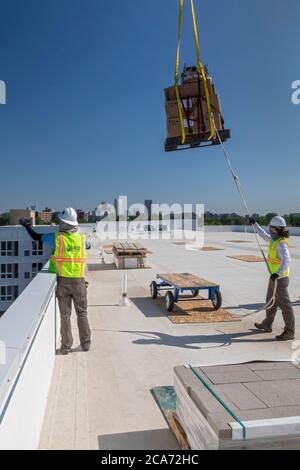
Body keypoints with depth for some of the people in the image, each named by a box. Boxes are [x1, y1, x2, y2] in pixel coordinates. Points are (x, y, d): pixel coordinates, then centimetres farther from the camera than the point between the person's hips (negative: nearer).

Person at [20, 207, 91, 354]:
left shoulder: (56, 237, -9)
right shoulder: (82, 238, -1)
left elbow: (36, 237, 4)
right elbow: (88, 246, 23)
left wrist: (26, 225, 23)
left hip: (62, 281, -1)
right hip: (78, 281, 1)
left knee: (65, 315, 8)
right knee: (82, 314, 12)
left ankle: (66, 346, 13)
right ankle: (85, 344, 17)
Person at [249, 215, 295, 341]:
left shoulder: (281, 243, -23)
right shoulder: (275, 239, 6)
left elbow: (286, 260, -36)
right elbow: (264, 236, 26)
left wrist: (277, 273, -48)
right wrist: (255, 224, 30)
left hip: (280, 279, -10)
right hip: (274, 277, 10)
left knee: (284, 305, -3)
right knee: (271, 301, 20)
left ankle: (289, 332, 5)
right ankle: (267, 325, 34)